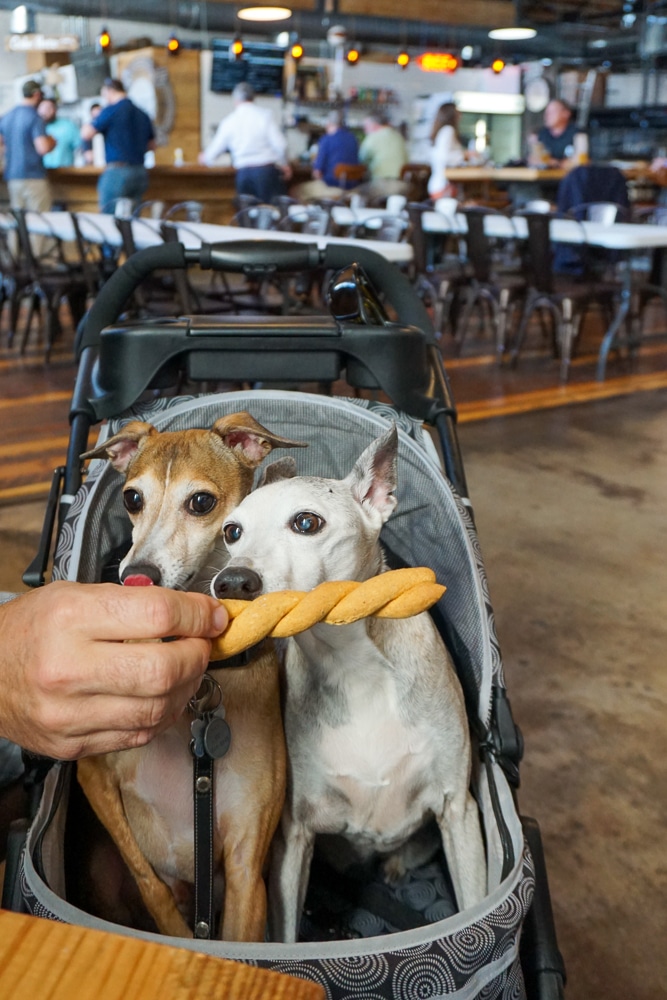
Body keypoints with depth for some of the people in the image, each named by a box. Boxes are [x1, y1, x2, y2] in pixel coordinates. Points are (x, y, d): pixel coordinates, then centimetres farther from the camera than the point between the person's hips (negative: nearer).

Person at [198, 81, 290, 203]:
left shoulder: (229, 121, 5)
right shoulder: (264, 115, -2)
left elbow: (217, 146, 17)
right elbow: (280, 143, -8)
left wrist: (204, 158, 38)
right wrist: (284, 164, 9)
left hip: (244, 173, 3)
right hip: (267, 169, -3)